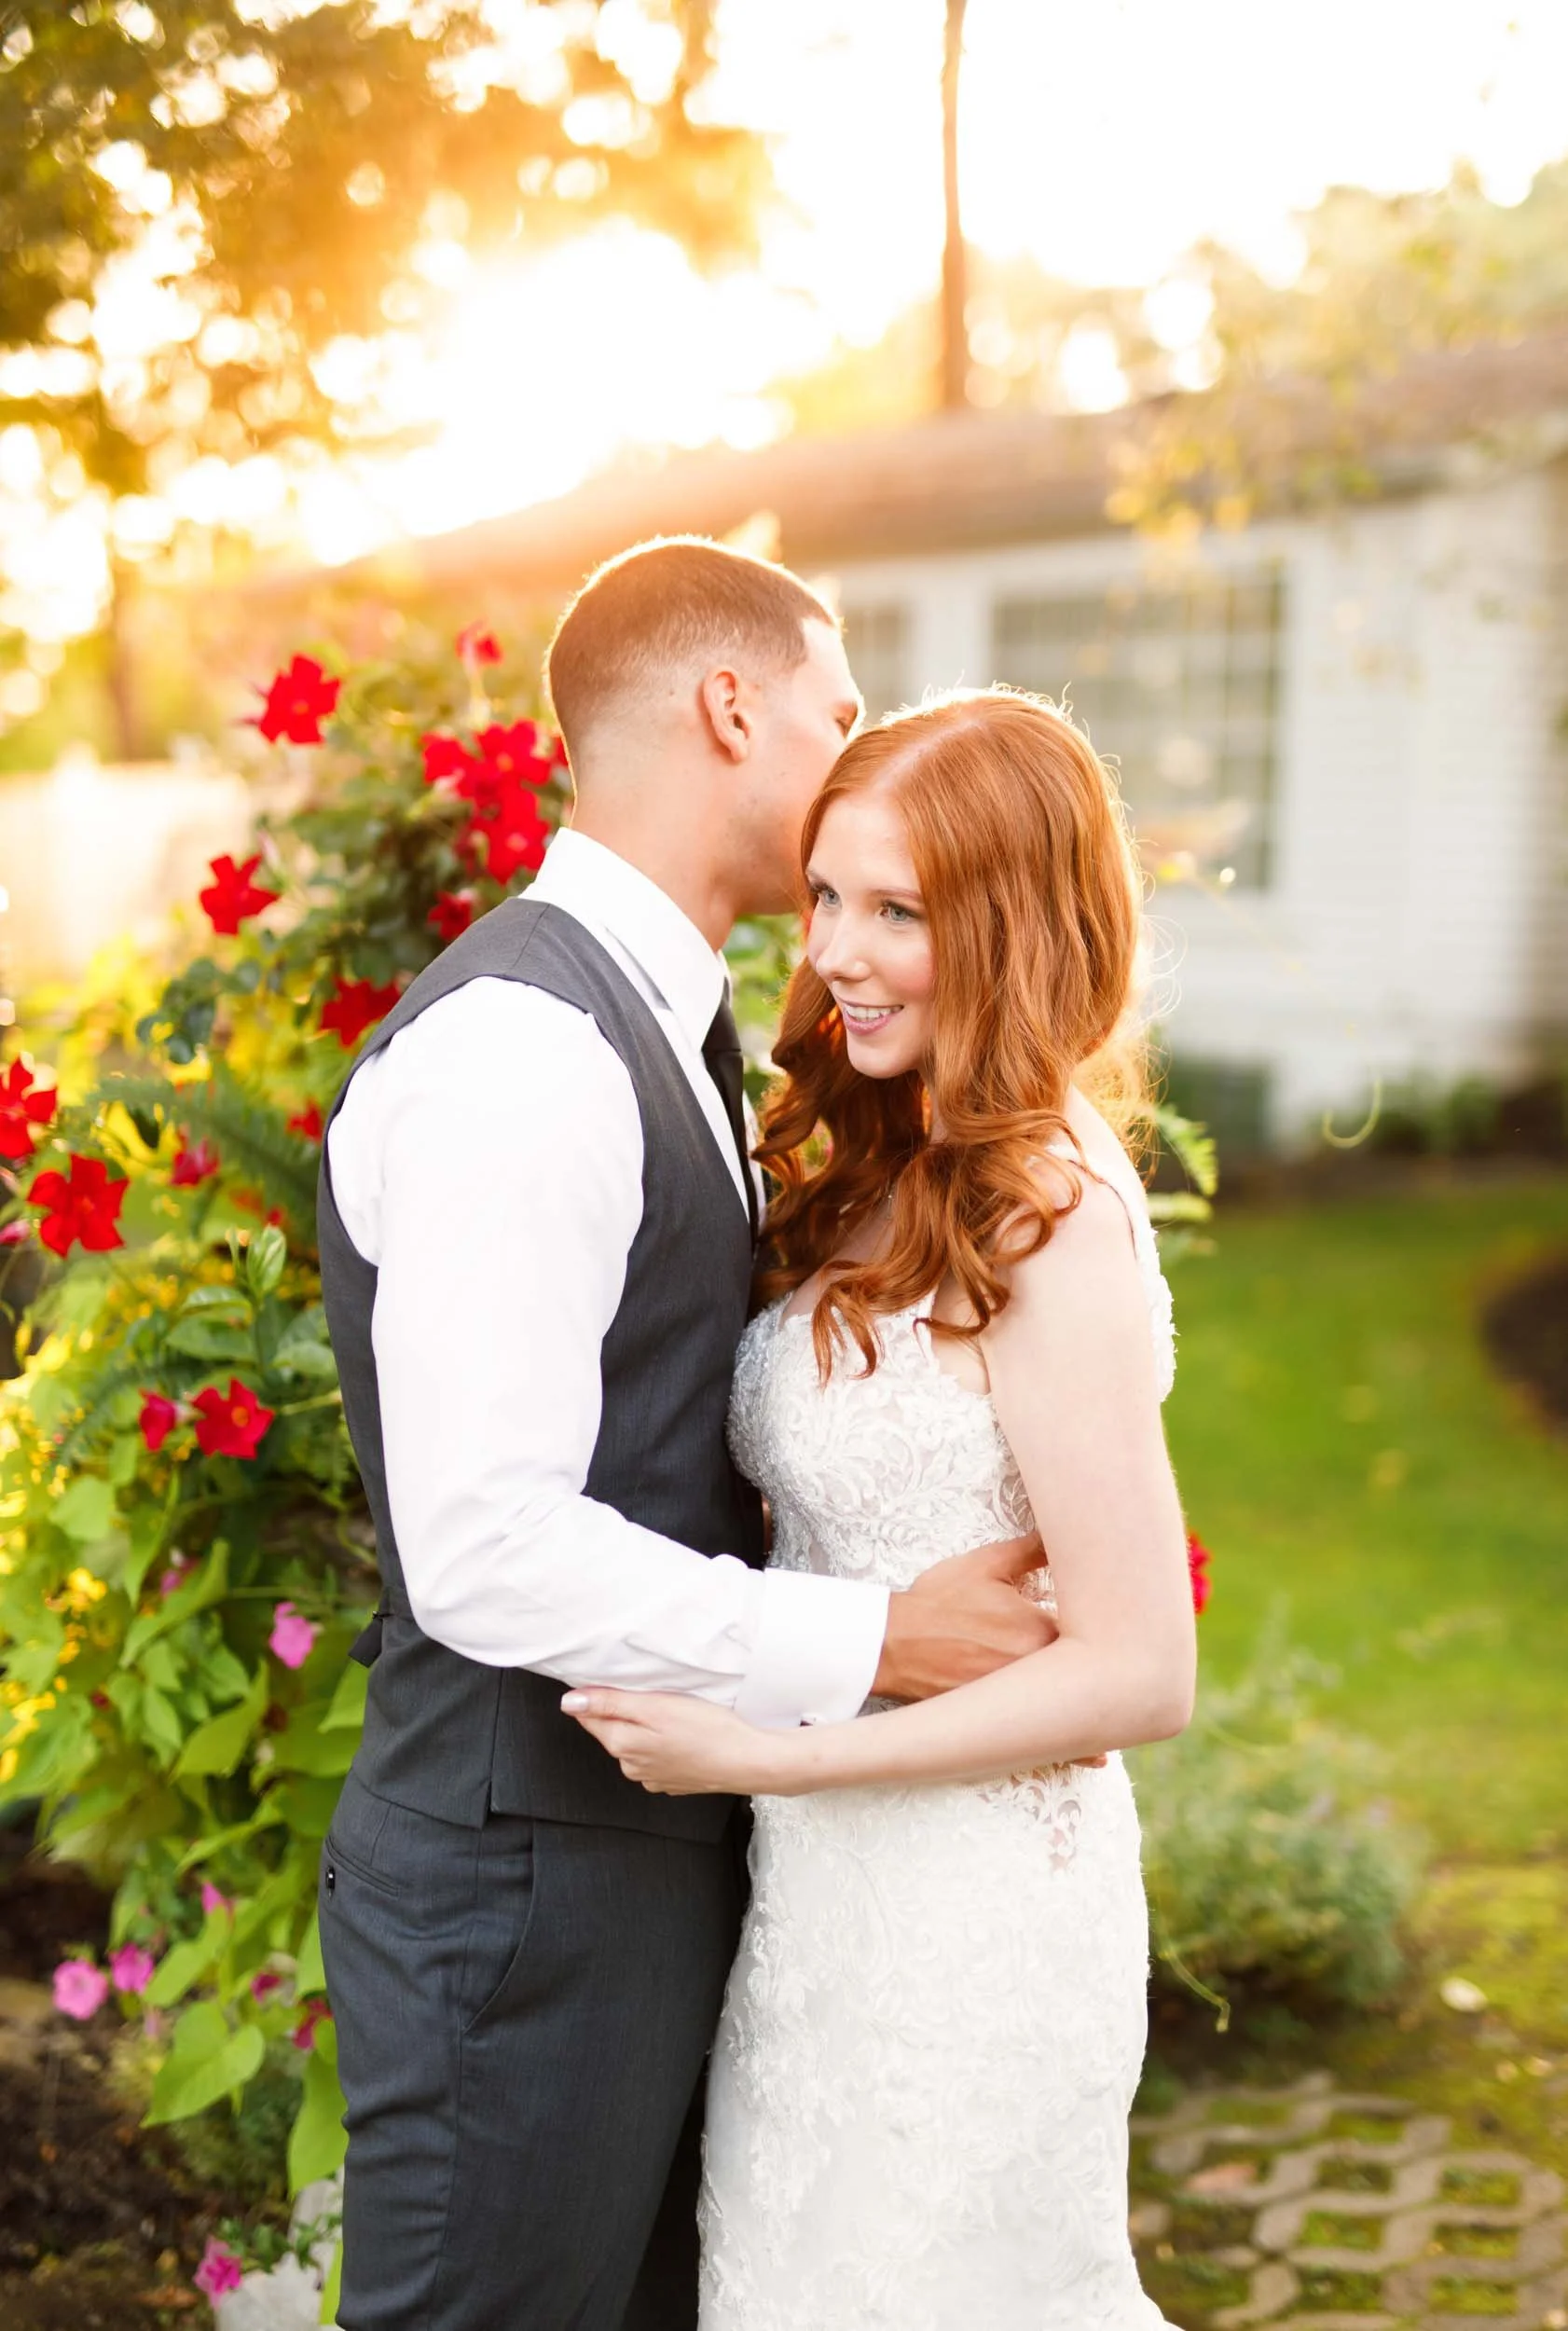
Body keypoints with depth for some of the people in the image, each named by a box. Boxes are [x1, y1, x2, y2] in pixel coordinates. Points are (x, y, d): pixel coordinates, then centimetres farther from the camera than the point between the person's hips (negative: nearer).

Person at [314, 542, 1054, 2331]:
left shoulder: (660, 1030, 12)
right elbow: (486, 1548, -28)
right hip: (526, 1889, -10)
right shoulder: (518, 1045, -22)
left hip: (664, 1850, 10)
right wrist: (875, 1641, -20)